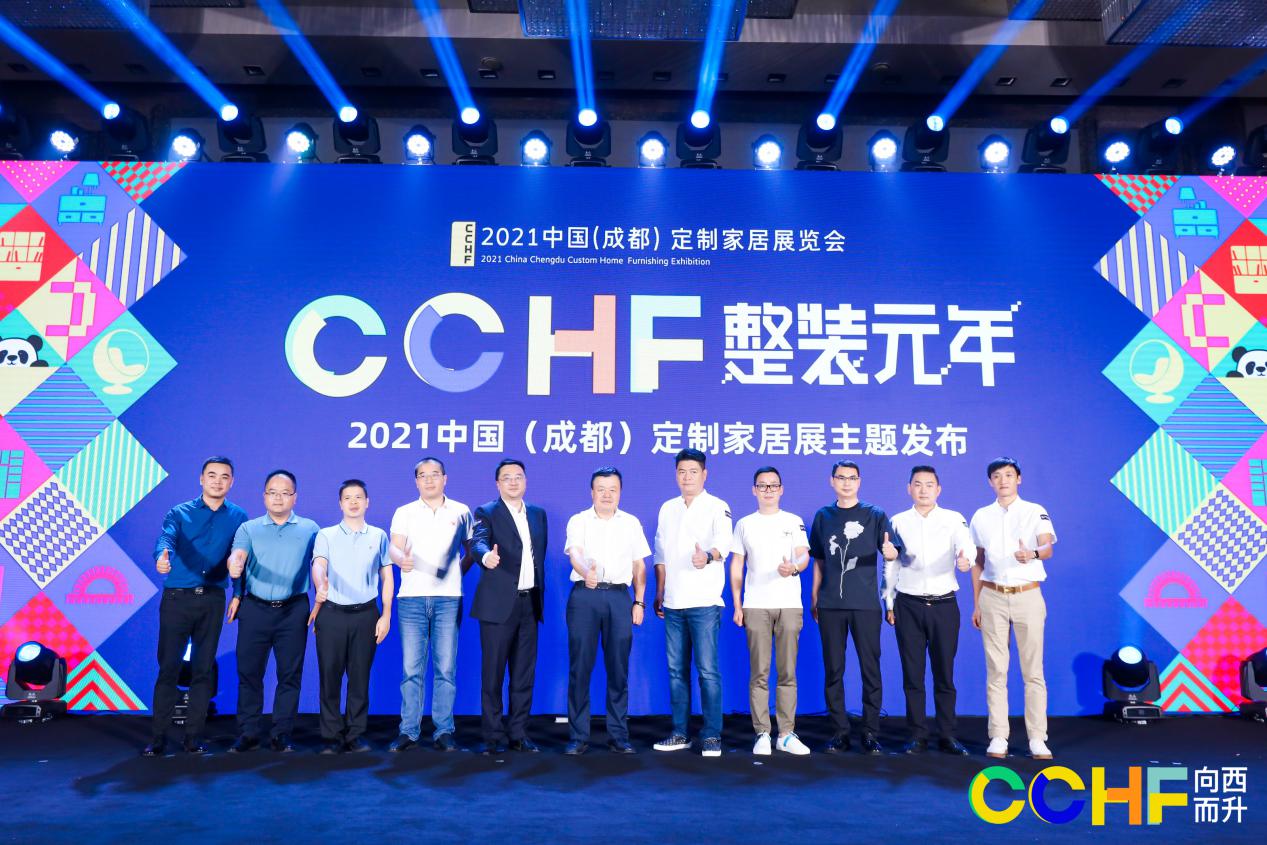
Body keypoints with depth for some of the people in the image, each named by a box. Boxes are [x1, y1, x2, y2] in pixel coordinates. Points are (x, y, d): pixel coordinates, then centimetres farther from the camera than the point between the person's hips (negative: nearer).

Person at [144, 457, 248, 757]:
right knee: (168, 667, -1)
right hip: (177, 598, -1)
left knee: (204, 669, 5)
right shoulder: (179, 513, 2)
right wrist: (162, 556, -40)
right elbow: (165, 539, -18)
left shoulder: (238, 517, 8)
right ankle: (158, 737, 8)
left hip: (212, 600, 1)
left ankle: (194, 736, 14)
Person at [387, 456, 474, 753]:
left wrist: (457, 572, 2)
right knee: (411, 668, 2)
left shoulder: (461, 512, 10)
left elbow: (471, 550, 16)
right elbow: (395, 547, -6)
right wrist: (402, 559, -26)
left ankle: (444, 732, 9)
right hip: (411, 598, 0)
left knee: (446, 668, 0)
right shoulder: (404, 513, 9)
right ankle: (408, 731, 11)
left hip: (448, 598, 0)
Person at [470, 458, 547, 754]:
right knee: (493, 672, 2)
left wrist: (540, 594, 13)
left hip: (530, 603, 5)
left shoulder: (538, 514, 14)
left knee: (524, 673, 10)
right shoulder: (487, 513, -3)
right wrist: (486, 556, -46)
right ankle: (493, 736, 11)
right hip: (499, 604, -5)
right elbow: (479, 542, -23)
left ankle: (518, 733, 20)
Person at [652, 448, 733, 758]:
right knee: (677, 670, 10)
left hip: (704, 603, -5)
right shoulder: (667, 509, 13)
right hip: (673, 604, 5)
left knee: (708, 670, -4)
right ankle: (680, 733, 20)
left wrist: (709, 555, -44)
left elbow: (724, 542, -22)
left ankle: (712, 735, 6)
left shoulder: (717, 507, -4)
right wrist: (659, 593, 13)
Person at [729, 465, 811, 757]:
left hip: (789, 605, 0)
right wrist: (737, 606, 3)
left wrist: (794, 568, -24)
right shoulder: (744, 524, 10)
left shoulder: (794, 522, 9)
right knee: (759, 673, -1)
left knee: (787, 673, 3)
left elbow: (804, 556, 0)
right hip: (756, 606, 0)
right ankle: (762, 735, 6)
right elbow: (736, 567, 10)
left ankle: (787, 734, 11)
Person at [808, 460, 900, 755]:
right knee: (833, 669, 4)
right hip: (830, 605, 2)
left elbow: (892, 553, -2)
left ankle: (870, 733, 11)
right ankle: (839, 732, 14)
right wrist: (814, 598, 13)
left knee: (870, 668, 1)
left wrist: (889, 551, -26)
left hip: (865, 604, -2)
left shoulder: (875, 515, 4)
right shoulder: (823, 516, 11)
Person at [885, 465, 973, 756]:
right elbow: (890, 565, 10)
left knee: (945, 672, 5)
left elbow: (967, 547, -14)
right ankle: (917, 736, 13)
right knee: (912, 673, 4)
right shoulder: (898, 522, 7)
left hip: (944, 604, -1)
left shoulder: (953, 519, 4)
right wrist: (889, 604, 7)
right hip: (909, 605, 1)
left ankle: (947, 735, 15)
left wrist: (966, 560, -38)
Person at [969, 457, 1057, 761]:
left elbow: (1048, 548, -15)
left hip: (1028, 596, -2)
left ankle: (1037, 739, 7)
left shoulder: (1035, 512, 1)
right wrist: (975, 604, 8)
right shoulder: (981, 517, 8)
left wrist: (1033, 554, -39)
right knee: (996, 670, 3)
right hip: (992, 598, 2)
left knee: (1033, 670, 0)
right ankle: (998, 738, 8)